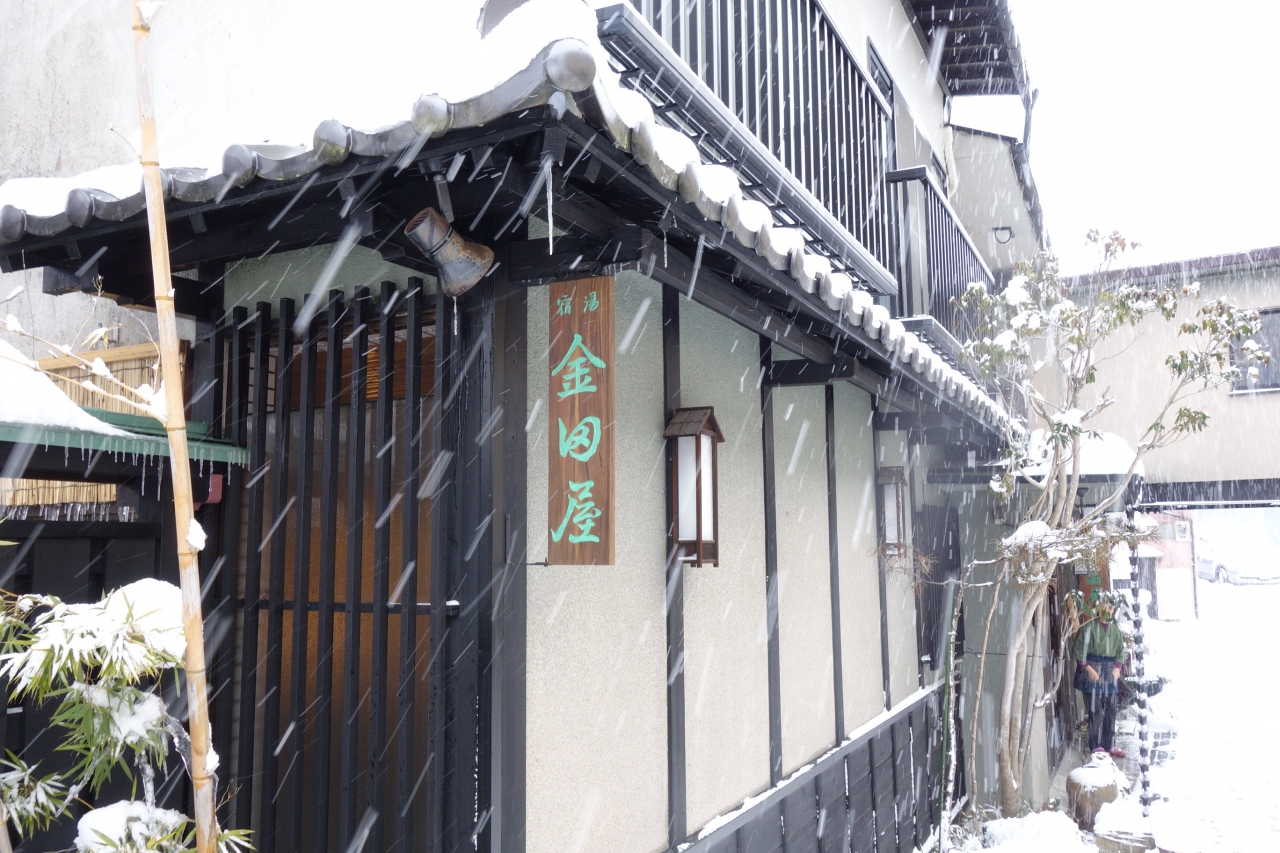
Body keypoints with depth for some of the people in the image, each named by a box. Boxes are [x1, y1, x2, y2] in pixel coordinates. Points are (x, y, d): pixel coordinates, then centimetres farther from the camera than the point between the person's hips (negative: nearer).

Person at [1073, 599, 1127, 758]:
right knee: (1095, 709, -6)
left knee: (1110, 709, 6)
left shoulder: (1115, 629, 11)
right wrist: (1088, 668, -13)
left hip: (1110, 672, 5)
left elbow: (1120, 651, 17)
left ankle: (1110, 744, 15)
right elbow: (1080, 650, -7)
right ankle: (1096, 746, 0)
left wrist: (1118, 667, 2)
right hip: (1092, 671, -5)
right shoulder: (1090, 627, -5)